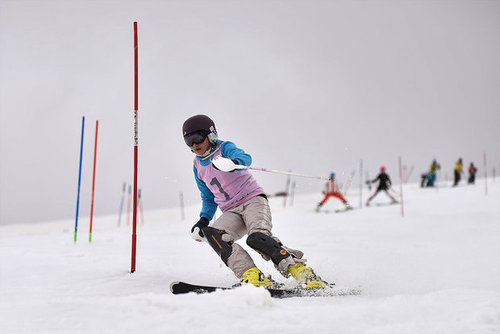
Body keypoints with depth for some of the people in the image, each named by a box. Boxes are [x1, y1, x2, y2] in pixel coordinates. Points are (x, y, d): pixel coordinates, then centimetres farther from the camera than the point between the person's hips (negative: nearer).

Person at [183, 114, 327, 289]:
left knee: (257, 238, -33)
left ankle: (300, 270, -27)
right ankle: (251, 275, -38)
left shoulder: (224, 148, -2)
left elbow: (245, 158, -25)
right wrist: (203, 219, 8)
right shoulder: (198, 166, 16)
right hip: (231, 212, 5)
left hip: (253, 199, -5)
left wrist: (233, 163, -49)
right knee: (212, 233, -27)